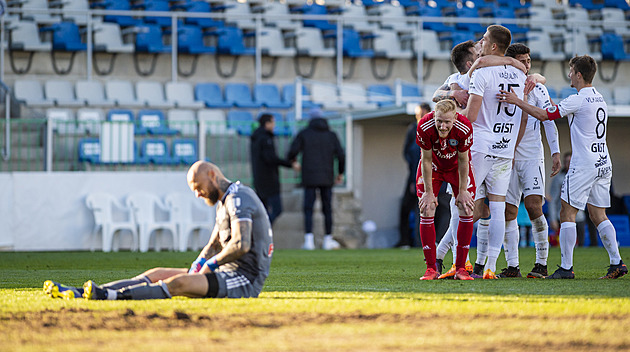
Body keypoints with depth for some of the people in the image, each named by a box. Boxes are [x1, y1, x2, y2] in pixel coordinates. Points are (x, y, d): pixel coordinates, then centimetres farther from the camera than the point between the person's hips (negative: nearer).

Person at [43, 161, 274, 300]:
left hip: (246, 278, -10)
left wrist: (211, 264, -13)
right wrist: (196, 268, 5)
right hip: (229, 274, 10)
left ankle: (112, 296, -45)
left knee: (178, 283, -29)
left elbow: (241, 245, -26)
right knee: (156, 274, 1)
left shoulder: (238, 198, -13)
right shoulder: (224, 202, 21)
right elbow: (213, 246, 25)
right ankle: (83, 293, -9)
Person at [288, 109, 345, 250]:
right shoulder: (331, 135, 6)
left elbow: (293, 151, -8)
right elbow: (340, 155, -2)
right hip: (327, 178, 2)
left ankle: (309, 239, -15)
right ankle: (328, 240, 15)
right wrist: (341, 173, 13)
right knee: (327, 209, 11)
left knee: (308, 209, -1)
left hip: (309, 178, -2)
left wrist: (291, 161, 16)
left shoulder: (304, 134, 2)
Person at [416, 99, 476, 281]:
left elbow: (463, 161, -19)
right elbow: (427, 160, -21)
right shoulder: (425, 127, -34)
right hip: (433, 166, 0)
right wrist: (428, 192, -17)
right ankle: (431, 269, -4)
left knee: (466, 211, -9)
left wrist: (462, 191, -13)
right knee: (426, 211, -10)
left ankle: (461, 268, -3)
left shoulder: (464, 128, -34)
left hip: (456, 167, 0)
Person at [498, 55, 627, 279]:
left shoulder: (577, 100, -13)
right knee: (598, 215, 11)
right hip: (603, 164, 8)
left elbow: (544, 115, -13)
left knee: (567, 213, -3)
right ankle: (616, 263, 2)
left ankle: (566, 267, -5)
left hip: (584, 166, -8)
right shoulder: (599, 99, 13)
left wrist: (517, 101, -9)